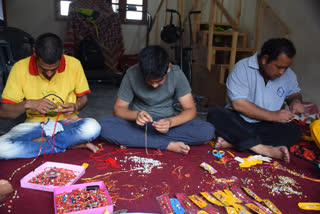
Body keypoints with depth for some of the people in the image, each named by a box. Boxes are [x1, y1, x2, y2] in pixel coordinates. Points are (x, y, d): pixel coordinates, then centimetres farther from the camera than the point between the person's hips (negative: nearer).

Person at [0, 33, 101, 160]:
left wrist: (76, 106, -17)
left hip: (66, 122, -1)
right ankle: (72, 143, -18)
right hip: (35, 124, 1)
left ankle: (41, 141, -12)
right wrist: (28, 104, -22)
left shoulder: (74, 64, -9)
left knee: (93, 127, -33)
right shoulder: (20, 68, -9)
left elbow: (83, 97, 5)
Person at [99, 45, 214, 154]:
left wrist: (171, 122, -32)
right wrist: (135, 115, -32)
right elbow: (118, 108, -10)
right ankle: (169, 145, -25)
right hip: (139, 123, 0)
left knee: (208, 130, -25)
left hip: (165, 123, 1)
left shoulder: (176, 74, -16)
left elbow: (190, 109, -12)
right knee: (104, 126, -29)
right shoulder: (132, 74, -16)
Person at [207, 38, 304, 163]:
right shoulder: (243, 67, -13)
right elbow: (238, 104, -20)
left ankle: (232, 141, -31)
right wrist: (273, 116, -18)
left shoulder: (288, 74, 4)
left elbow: (295, 93, 22)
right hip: (238, 122, -3)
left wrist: (296, 101, -5)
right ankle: (264, 149, -38)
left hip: (266, 126, 4)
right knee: (215, 115, -31)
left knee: (294, 130, -23)